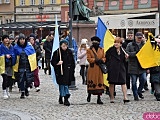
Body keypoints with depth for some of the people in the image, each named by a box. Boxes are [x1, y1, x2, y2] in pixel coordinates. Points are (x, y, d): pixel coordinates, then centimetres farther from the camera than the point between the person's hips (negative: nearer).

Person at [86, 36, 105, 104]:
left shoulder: (101, 50, 12)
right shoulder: (89, 50, 2)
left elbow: (104, 58, 13)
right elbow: (89, 58, -5)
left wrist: (101, 60, -9)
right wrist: (95, 60, -18)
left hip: (99, 69, 3)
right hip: (92, 68, -3)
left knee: (100, 83, 0)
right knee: (91, 82, -1)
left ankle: (99, 98, 3)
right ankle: (89, 95, 22)